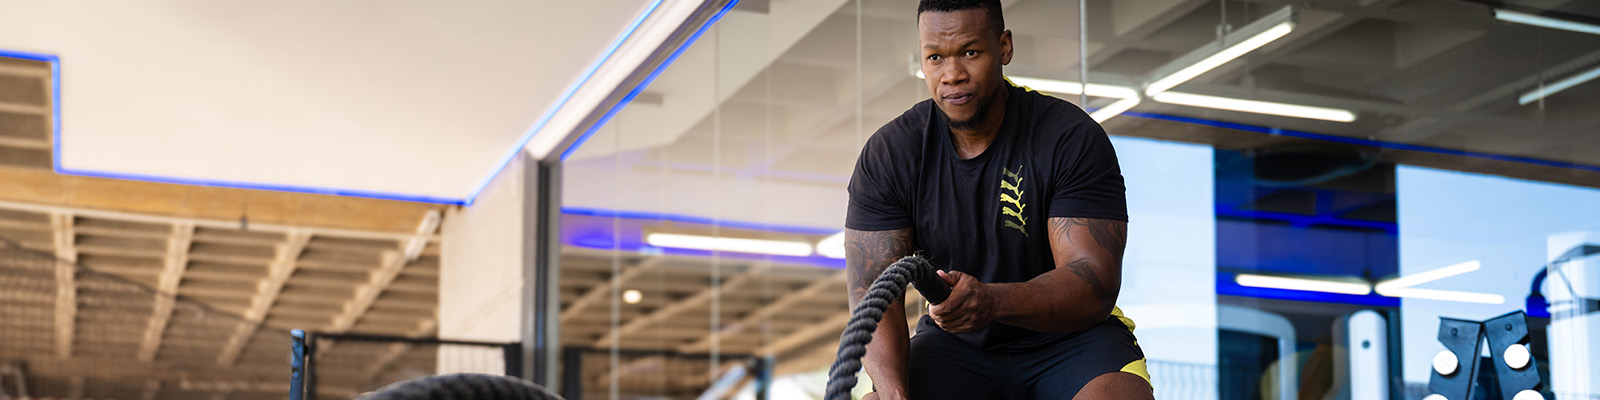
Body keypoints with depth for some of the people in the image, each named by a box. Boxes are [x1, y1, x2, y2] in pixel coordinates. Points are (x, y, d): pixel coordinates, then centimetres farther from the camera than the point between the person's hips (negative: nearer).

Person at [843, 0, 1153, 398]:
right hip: (955, 347, 3)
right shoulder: (886, 155, -7)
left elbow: (1096, 285, -22)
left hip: (1068, 337, -2)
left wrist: (993, 301, -41)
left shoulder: (1073, 138, -14)